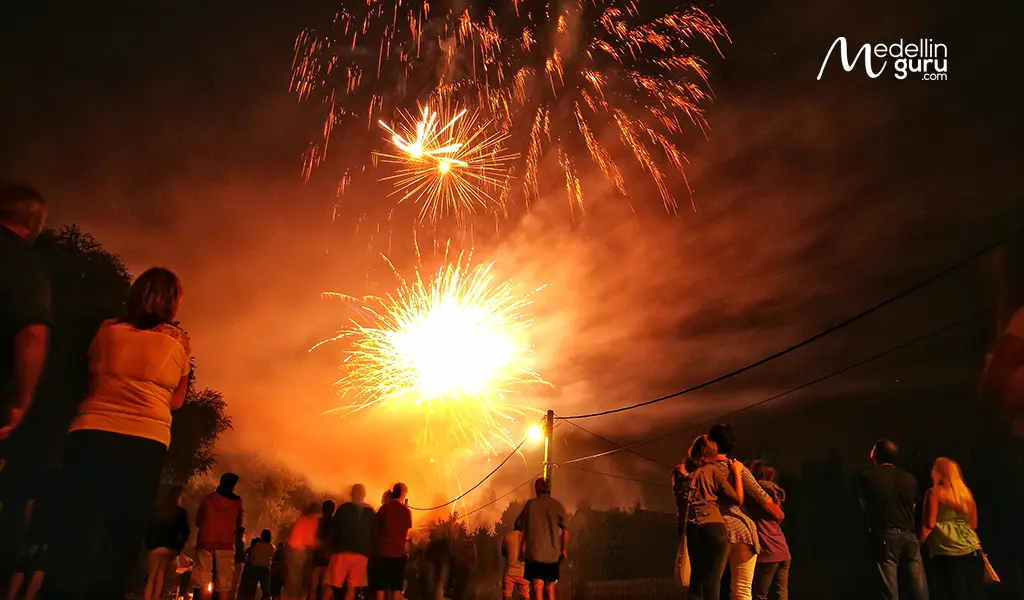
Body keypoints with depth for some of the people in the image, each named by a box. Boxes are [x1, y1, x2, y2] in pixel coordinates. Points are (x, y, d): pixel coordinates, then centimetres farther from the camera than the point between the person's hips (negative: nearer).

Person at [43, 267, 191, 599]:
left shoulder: (108, 329, 11)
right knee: (119, 546, 6)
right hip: (145, 444, -1)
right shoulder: (179, 342, 7)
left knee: (72, 538, 4)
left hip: (90, 435, 1)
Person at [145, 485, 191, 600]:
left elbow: (149, 528, 4)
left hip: (154, 546, 1)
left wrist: (148, 545, 11)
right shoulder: (181, 512, -1)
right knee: (160, 577, 7)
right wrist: (179, 547, 8)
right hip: (171, 548, -1)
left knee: (151, 577, 7)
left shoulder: (157, 509, 4)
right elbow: (185, 532, -4)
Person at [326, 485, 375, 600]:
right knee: (351, 588, 5)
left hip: (342, 551, -2)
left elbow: (332, 529, 2)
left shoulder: (344, 508, 0)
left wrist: (330, 548, 12)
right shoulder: (370, 512, 7)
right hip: (361, 554, 2)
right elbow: (373, 535, 10)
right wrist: (368, 552, 19)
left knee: (331, 585, 4)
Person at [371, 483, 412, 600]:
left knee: (380, 586, 6)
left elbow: (375, 527, 4)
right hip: (399, 552, 1)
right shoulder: (407, 511, -3)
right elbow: (408, 532, 5)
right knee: (396, 587, 8)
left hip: (382, 551, -1)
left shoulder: (384, 508, -5)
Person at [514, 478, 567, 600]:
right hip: (553, 554, 3)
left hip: (534, 553, -3)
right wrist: (563, 550, 4)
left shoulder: (530, 504, 1)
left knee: (538, 588, -8)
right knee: (550, 588, 16)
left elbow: (519, 526, 4)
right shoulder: (558, 505, 4)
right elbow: (565, 530, -3)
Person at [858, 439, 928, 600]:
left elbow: (865, 506, 7)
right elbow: (913, 507, 21)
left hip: (885, 536, -4)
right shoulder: (910, 478, 12)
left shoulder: (868, 476, -1)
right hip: (909, 535, 4)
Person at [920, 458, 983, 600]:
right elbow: (973, 524, 20)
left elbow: (929, 524, -8)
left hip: (948, 552, -5)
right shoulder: (966, 492, 14)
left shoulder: (935, 492, -2)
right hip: (972, 550, 5)